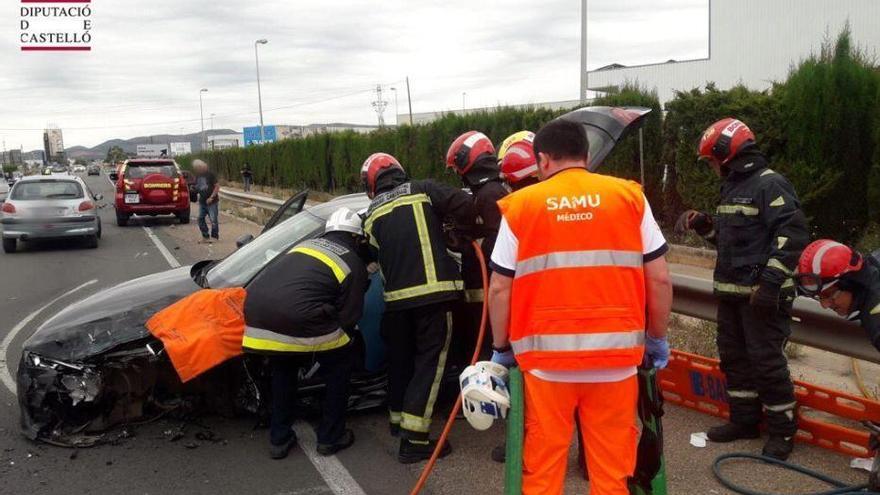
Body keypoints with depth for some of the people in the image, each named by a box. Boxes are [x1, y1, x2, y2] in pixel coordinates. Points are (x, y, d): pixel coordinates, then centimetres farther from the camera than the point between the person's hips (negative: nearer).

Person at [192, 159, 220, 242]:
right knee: (200, 218, 5)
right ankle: (205, 236, 16)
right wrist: (194, 189, -4)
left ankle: (214, 237, 9)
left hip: (212, 201, -7)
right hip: (202, 201, 7)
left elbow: (217, 186, -13)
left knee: (213, 220, -4)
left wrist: (211, 197, -17)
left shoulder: (210, 173, -11)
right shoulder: (198, 175, 8)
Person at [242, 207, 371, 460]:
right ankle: (330, 437, 26)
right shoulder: (354, 265, 11)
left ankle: (279, 439, 35)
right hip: (295, 319, -6)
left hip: (255, 315, 7)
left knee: (283, 365, 33)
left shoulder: (306, 245, 28)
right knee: (341, 362, 20)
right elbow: (348, 319, 8)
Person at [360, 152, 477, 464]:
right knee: (429, 361, 0)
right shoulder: (423, 190, 2)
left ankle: (398, 419, 37)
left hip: (397, 297, 4)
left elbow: (378, 256, 15)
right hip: (433, 291, -4)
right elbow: (465, 205, -7)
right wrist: (464, 232, 12)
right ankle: (413, 438, -3)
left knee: (400, 359, 20)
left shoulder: (372, 215, 13)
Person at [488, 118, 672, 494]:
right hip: (615, 355, 1)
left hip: (546, 358, -1)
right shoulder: (630, 197, 3)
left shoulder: (521, 206, 0)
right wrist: (657, 337, 16)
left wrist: (501, 347, 12)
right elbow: (659, 279, 2)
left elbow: (500, 288, 0)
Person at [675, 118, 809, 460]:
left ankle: (782, 430, 12)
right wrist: (703, 224, 7)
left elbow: (794, 234, -21)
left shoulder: (770, 184, -13)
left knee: (766, 361, -3)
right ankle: (744, 420, 27)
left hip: (762, 294, -9)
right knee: (734, 357, 14)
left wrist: (771, 281, -25)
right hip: (730, 291, 9)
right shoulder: (732, 187, 16)